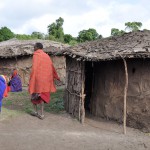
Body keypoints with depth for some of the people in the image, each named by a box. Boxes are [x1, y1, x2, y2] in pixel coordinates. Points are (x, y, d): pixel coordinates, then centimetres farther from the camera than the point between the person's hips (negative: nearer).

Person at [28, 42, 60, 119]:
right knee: (42, 95, 11)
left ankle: (35, 111, 23)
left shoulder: (36, 55, -8)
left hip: (37, 78, -5)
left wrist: (31, 78, -12)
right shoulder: (46, 56, 10)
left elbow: (34, 68, -17)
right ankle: (41, 114, 11)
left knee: (34, 94, 14)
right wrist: (56, 77, 28)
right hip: (45, 79, 5)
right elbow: (52, 67, 17)